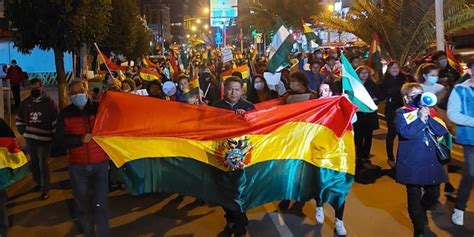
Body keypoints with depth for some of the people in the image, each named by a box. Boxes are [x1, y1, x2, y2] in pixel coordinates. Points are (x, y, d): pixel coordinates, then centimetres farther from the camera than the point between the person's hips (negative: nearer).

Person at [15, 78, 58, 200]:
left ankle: (45, 189, 5)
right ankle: (38, 183, 34)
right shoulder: (25, 102, 5)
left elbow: (57, 121, -7)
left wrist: (55, 136, -7)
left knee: (43, 164, -4)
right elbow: (19, 119, 18)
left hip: (44, 140, -5)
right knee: (34, 163, 16)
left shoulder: (49, 102, -8)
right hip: (30, 139, 5)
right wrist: (23, 131, 8)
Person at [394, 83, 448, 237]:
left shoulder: (429, 112, 9)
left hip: (431, 161, 5)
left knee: (433, 194, 11)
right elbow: (405, 133, -20)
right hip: (412, 163, -4)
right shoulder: (402, 113, -4)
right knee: (414, 196, 3)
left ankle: (421, 212, 43)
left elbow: (442, 131, -2)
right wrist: (420, 119, -20)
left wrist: (428, 118, -13)